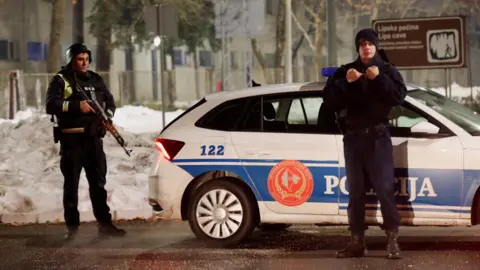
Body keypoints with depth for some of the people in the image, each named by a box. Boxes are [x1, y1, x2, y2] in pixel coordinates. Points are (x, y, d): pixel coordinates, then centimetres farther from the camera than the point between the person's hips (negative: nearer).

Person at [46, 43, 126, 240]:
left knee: (98, 183, 5)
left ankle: (104, 224, 7)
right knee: (71, 184, 2)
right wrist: (76, 106, -24)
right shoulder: (61, 80, -2)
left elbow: (109, 101, 20)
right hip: (71, 140, -4)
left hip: (93, 138, 4)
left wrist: (107, 115, -1)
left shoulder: (95, 80, 14)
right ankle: (72, 226, 6)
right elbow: (51, 105, -14)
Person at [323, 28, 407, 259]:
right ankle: (357, 241, 9)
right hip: (353, 138, 3)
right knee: (355, 191, 5)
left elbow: (399, 96, -11)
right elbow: (329, 100, -1)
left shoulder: (387, 71, 5)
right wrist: (345, 82, -16)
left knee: (385, 188, -10)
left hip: (377, 137, -3)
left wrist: (379, 79, -21)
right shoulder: (345, 71, 10)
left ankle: (392, 240, -9)